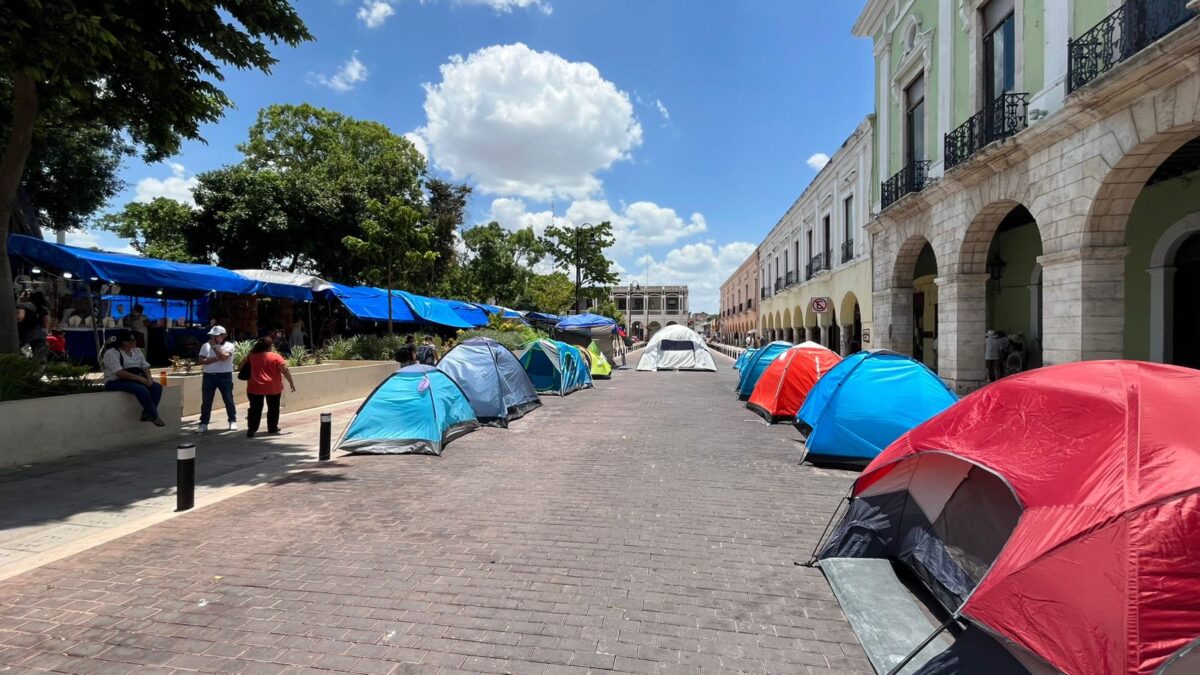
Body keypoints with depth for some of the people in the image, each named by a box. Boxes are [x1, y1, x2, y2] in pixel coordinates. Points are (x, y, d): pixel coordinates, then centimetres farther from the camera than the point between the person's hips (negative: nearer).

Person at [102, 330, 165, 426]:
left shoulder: (136, 351, 12)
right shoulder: (112, 353, -12)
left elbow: (145, 366, 10)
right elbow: (119, 373, -22)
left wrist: (149, 378, -10)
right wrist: (140, 378, -24)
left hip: (136, 380, 7)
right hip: (116, 382, -7)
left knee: (157, 387, -17)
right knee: (141, 389, -33)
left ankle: (147, 414, -17)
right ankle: (154, 417, -27)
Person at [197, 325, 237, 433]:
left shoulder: (229, 345, -2)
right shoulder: (206, 345, 7)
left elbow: (223, 356, -19)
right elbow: (202, 360, -3)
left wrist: (214, 346, -13)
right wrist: (216, 359, -15)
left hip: (225, 376, -3)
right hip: (209, 376, 3)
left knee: (228, 400, 2)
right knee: (206, 401, 4)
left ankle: (233, 421, 12)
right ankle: (203, 424, 11)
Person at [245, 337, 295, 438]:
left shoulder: (252, 356, 3)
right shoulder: (275, 357, -9)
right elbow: (285, 371, -11)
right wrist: (291, 383, -3)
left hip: (255, 387, 3)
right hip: (273, 387, -2)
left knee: (255, 409, 7)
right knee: (273, 408, 12)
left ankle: (251, 430, 2)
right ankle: (273, 428, 18)